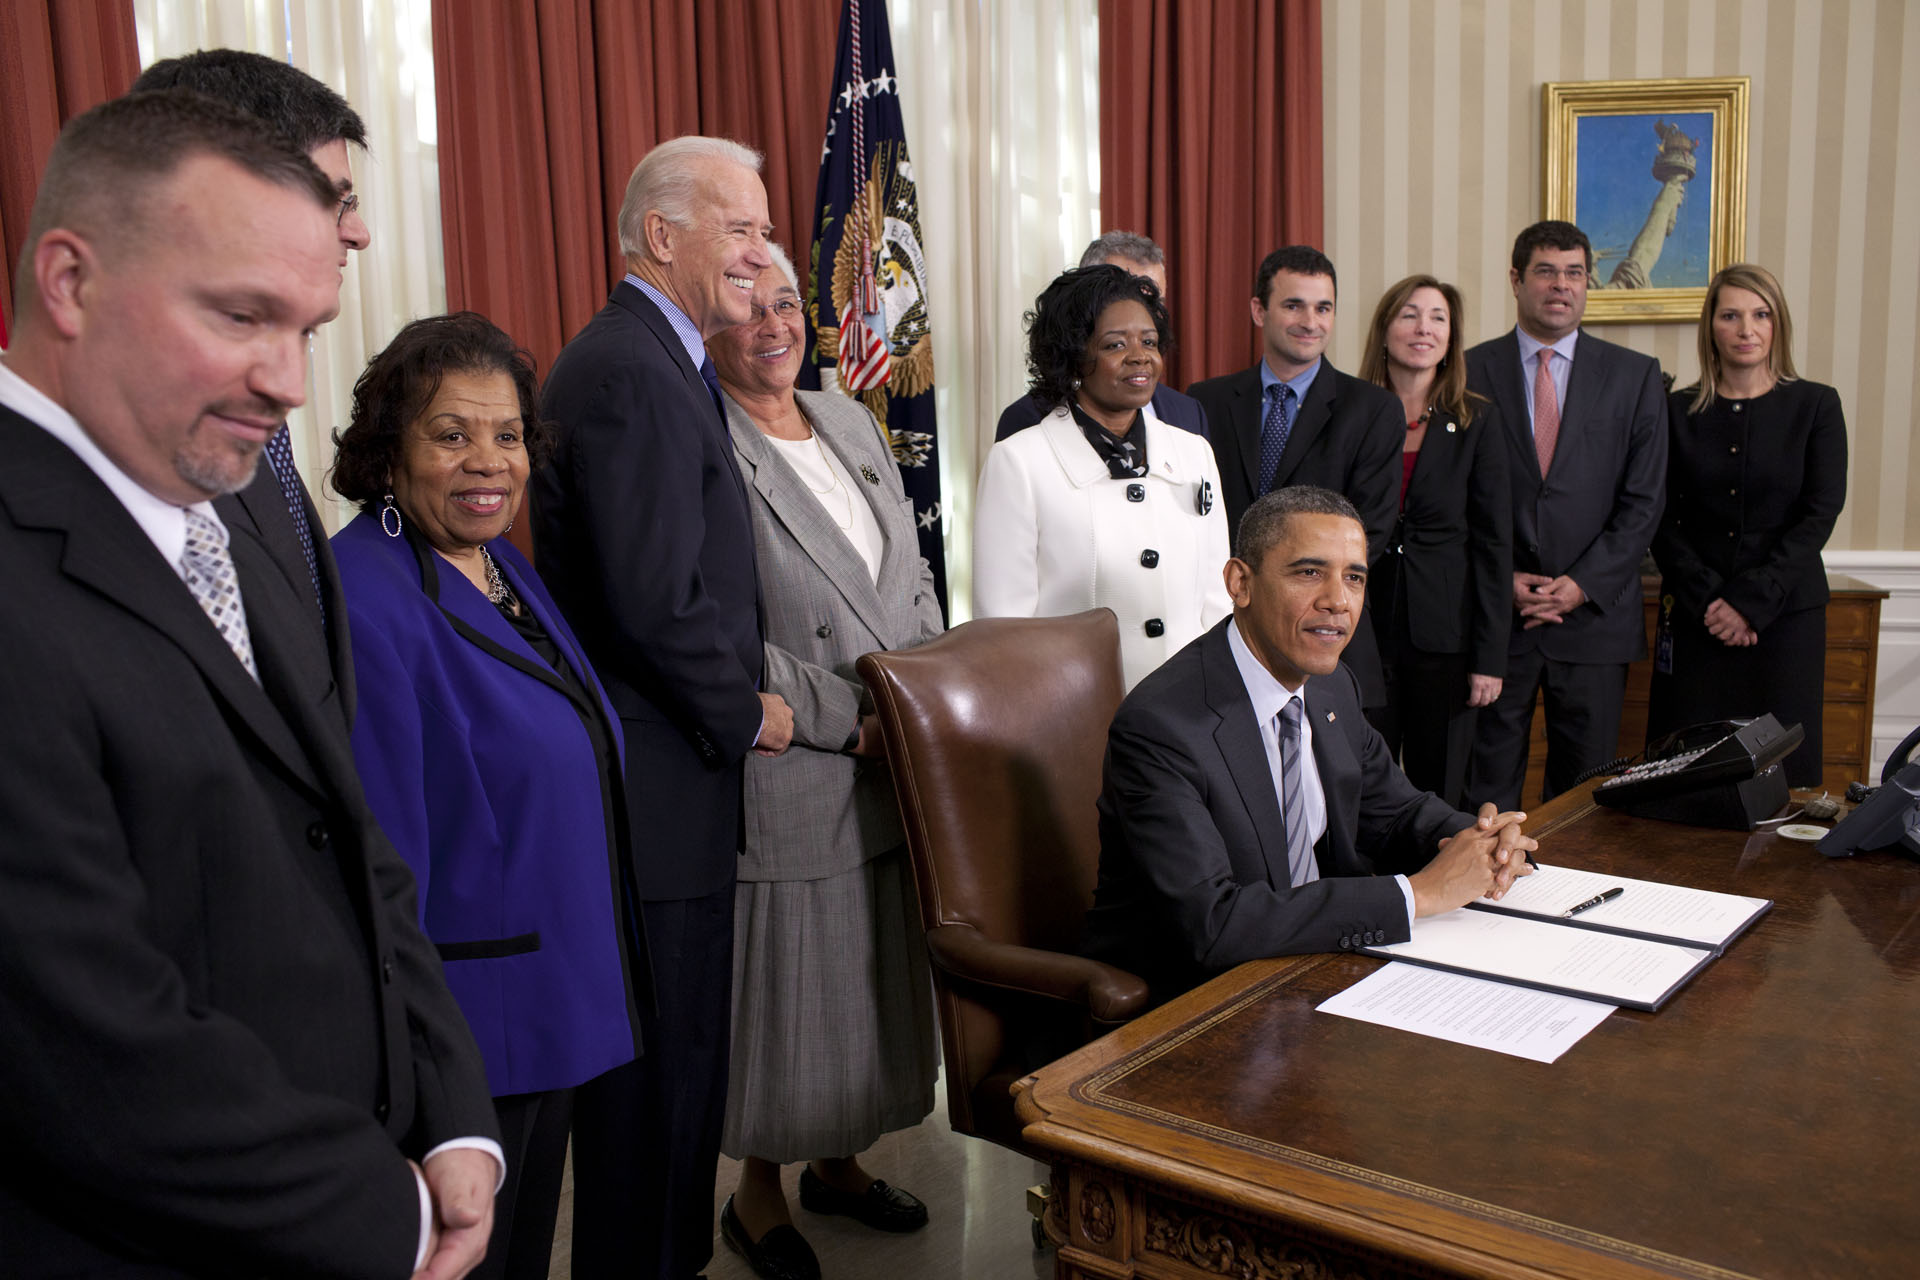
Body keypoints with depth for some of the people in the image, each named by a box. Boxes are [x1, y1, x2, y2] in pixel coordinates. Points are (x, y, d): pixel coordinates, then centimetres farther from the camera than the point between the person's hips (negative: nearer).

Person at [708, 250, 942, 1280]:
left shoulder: (851, 422, 12)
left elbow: (913, 577, 15)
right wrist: (846, 720, -15)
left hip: (896, 771, 7)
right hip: (785, 781, -7)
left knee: (874, 975, 17)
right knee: (782, 983, 6)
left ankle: (835, 1160, 39)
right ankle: (757, 1193, 28)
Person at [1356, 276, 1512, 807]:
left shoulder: (1476, 424, 2)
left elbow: (1493, 545, 1)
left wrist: (1489, 658, -4)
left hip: (1443, 637, 0)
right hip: (1360, 631, 0)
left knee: (1439, 796, 7)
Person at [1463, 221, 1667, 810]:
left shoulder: (1634, 375, 6)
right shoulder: (1471, 372, 4)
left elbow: (1644, 499, 2)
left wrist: (1583, 584, -8)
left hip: (1594, 614, 1)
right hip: (1494, 617, -1)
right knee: (1487, 787, 3)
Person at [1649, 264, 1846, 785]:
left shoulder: (1816, 405, 4)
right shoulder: (1678, 412, 6)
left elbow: (1821, 513, -4)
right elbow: (1662, 522, 1)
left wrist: (1751, 601, -12)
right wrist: (1709, 600, -11)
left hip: (1786, 614, 0)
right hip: (1695, 620, 1)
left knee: (1782, 767, 1)